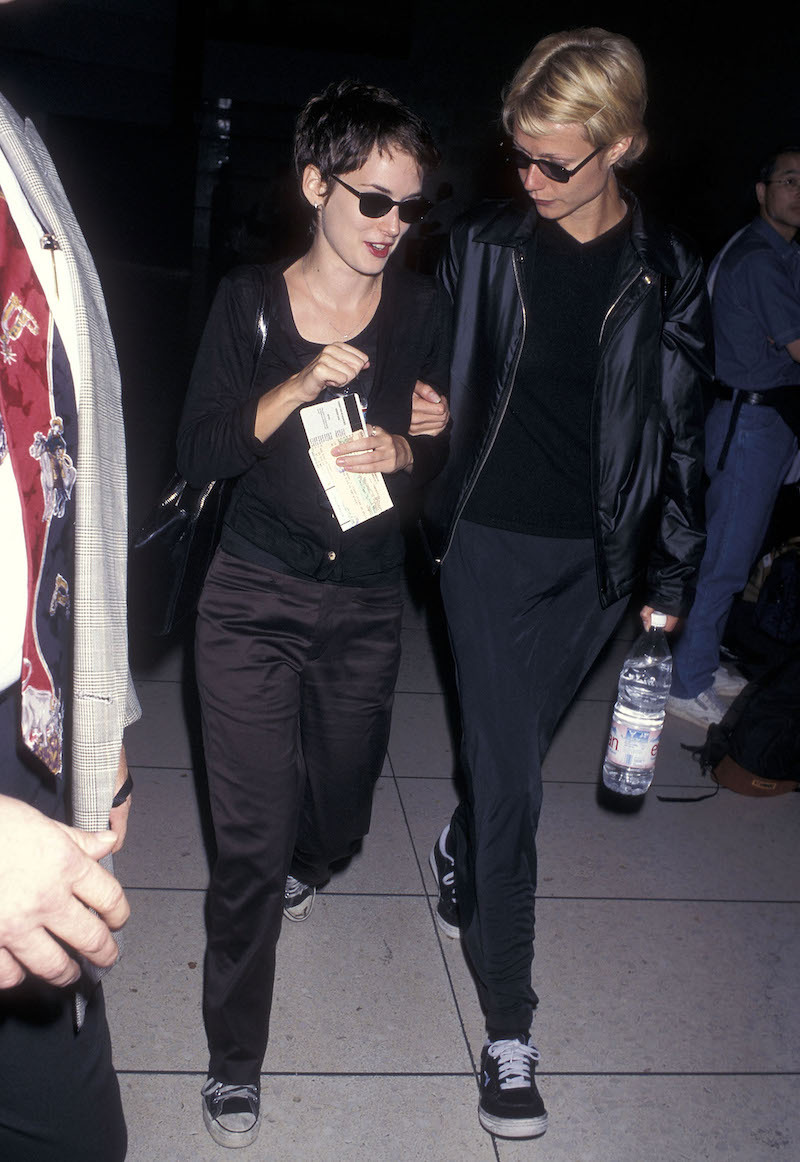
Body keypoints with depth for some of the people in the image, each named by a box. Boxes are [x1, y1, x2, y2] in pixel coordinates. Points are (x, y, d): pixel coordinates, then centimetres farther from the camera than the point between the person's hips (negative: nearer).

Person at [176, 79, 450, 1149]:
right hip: (254, 603, -3)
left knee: (339, 815, 18)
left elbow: (441, 446, 8)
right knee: (252, 842, -2)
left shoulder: (421, 306, 1)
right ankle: (235, 1060, 19)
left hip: (367, 605, 3)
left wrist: (401, 450, -15)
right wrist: (296, 389, -22)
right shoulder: (249, 300, -5)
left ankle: (302, 869, 58)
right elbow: (198, 451, -9)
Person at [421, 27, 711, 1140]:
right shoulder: (486, 245, -1)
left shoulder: (667, 274, 0)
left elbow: (680, 432, 3)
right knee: (510, 781, -2)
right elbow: (441, 382, 7)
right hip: (491, 540, -1)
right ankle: (509, 1030, 11)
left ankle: (460, 850, 52)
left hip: (595, 556, 2)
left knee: (509, 751, 17)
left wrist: (669, 582, 3)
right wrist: (427, 500, 2)